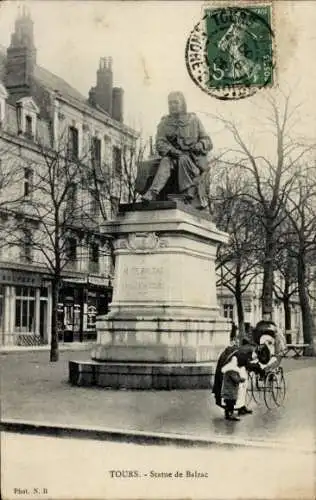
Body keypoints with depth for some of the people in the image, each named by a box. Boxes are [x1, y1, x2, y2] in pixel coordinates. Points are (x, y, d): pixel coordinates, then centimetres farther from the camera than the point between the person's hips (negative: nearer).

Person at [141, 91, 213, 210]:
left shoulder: (194, 120, 10)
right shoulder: (165, 122, 12)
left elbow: (208, 143, 7)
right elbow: (160, 144, 0)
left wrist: (200, 145, -16)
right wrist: (172, 150, -19)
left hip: (193, 158, -1)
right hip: (173, 156, 1)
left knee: (183, 160, -35)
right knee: (166, 161, -32)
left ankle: (188, 193, -40)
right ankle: (153, 192, -49)